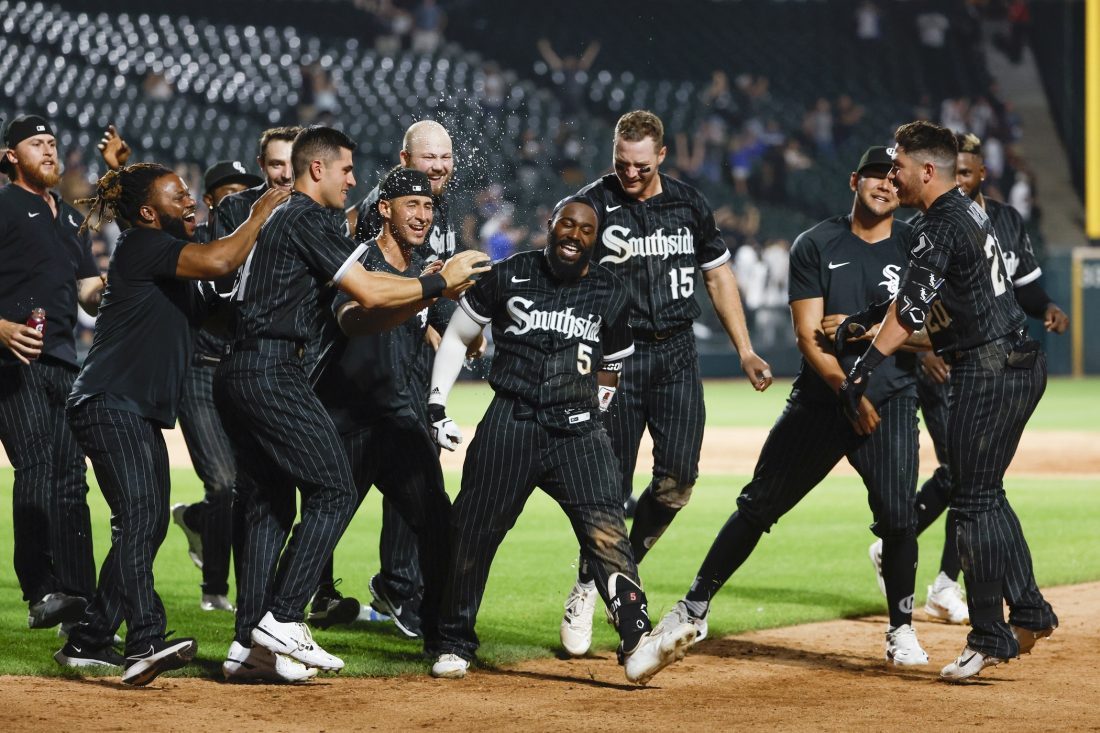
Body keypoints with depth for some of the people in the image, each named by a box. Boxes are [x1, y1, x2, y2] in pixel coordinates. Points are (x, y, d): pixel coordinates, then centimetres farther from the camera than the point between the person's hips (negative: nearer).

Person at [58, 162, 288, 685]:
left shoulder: (172, 259, 22)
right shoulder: (141, 245, -8)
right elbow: (218, 262, -23)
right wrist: (262, 213, -11)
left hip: (143, 413, 11)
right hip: (110, 402, -11)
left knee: (149, 526, 11)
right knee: (138, 518, -23)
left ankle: (87, 642, 18)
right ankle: (146, 643, -36)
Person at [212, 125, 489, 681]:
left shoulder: (278, 219, 24)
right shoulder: (307, 220, -7)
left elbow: (360, 284, 19)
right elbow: (369, 294, -12)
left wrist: (438, 285, 10)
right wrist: (439, 284, -1)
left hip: (237, 375, 10)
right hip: (272, 373, -10)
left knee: (266, 505, 10)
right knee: (334, 490, -8)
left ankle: (248, 644, 7)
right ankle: (281, 619, -13)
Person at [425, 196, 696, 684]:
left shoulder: (609, 295, 8)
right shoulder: (508, 277, 3)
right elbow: (457, 336, 13)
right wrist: (437, 406, 6)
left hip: (578, 431, 0)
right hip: (510, 424, 0)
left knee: (605, 528, -18)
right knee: (473, 533, 1)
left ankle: (637, 643, -29)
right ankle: (454, 644, 20)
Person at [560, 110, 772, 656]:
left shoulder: (689, 204, 7)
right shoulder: (593, 205, -6)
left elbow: (719, 276, 16)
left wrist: (745, 351, 10)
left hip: (677, 354, 3)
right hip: (617, 354, -3)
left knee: (677, 477, -8)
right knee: (611, 486, -5)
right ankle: (586, 589, 14)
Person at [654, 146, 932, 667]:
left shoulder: (914, 250, 3)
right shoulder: (815, 246, 2)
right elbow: (809, 336, -6)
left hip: (890, 399, -1)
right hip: (820, 395, 1)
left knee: (898, 514, -14)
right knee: (757, 506, 4)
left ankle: (901, 630, 5)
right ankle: (694, 609, 15)